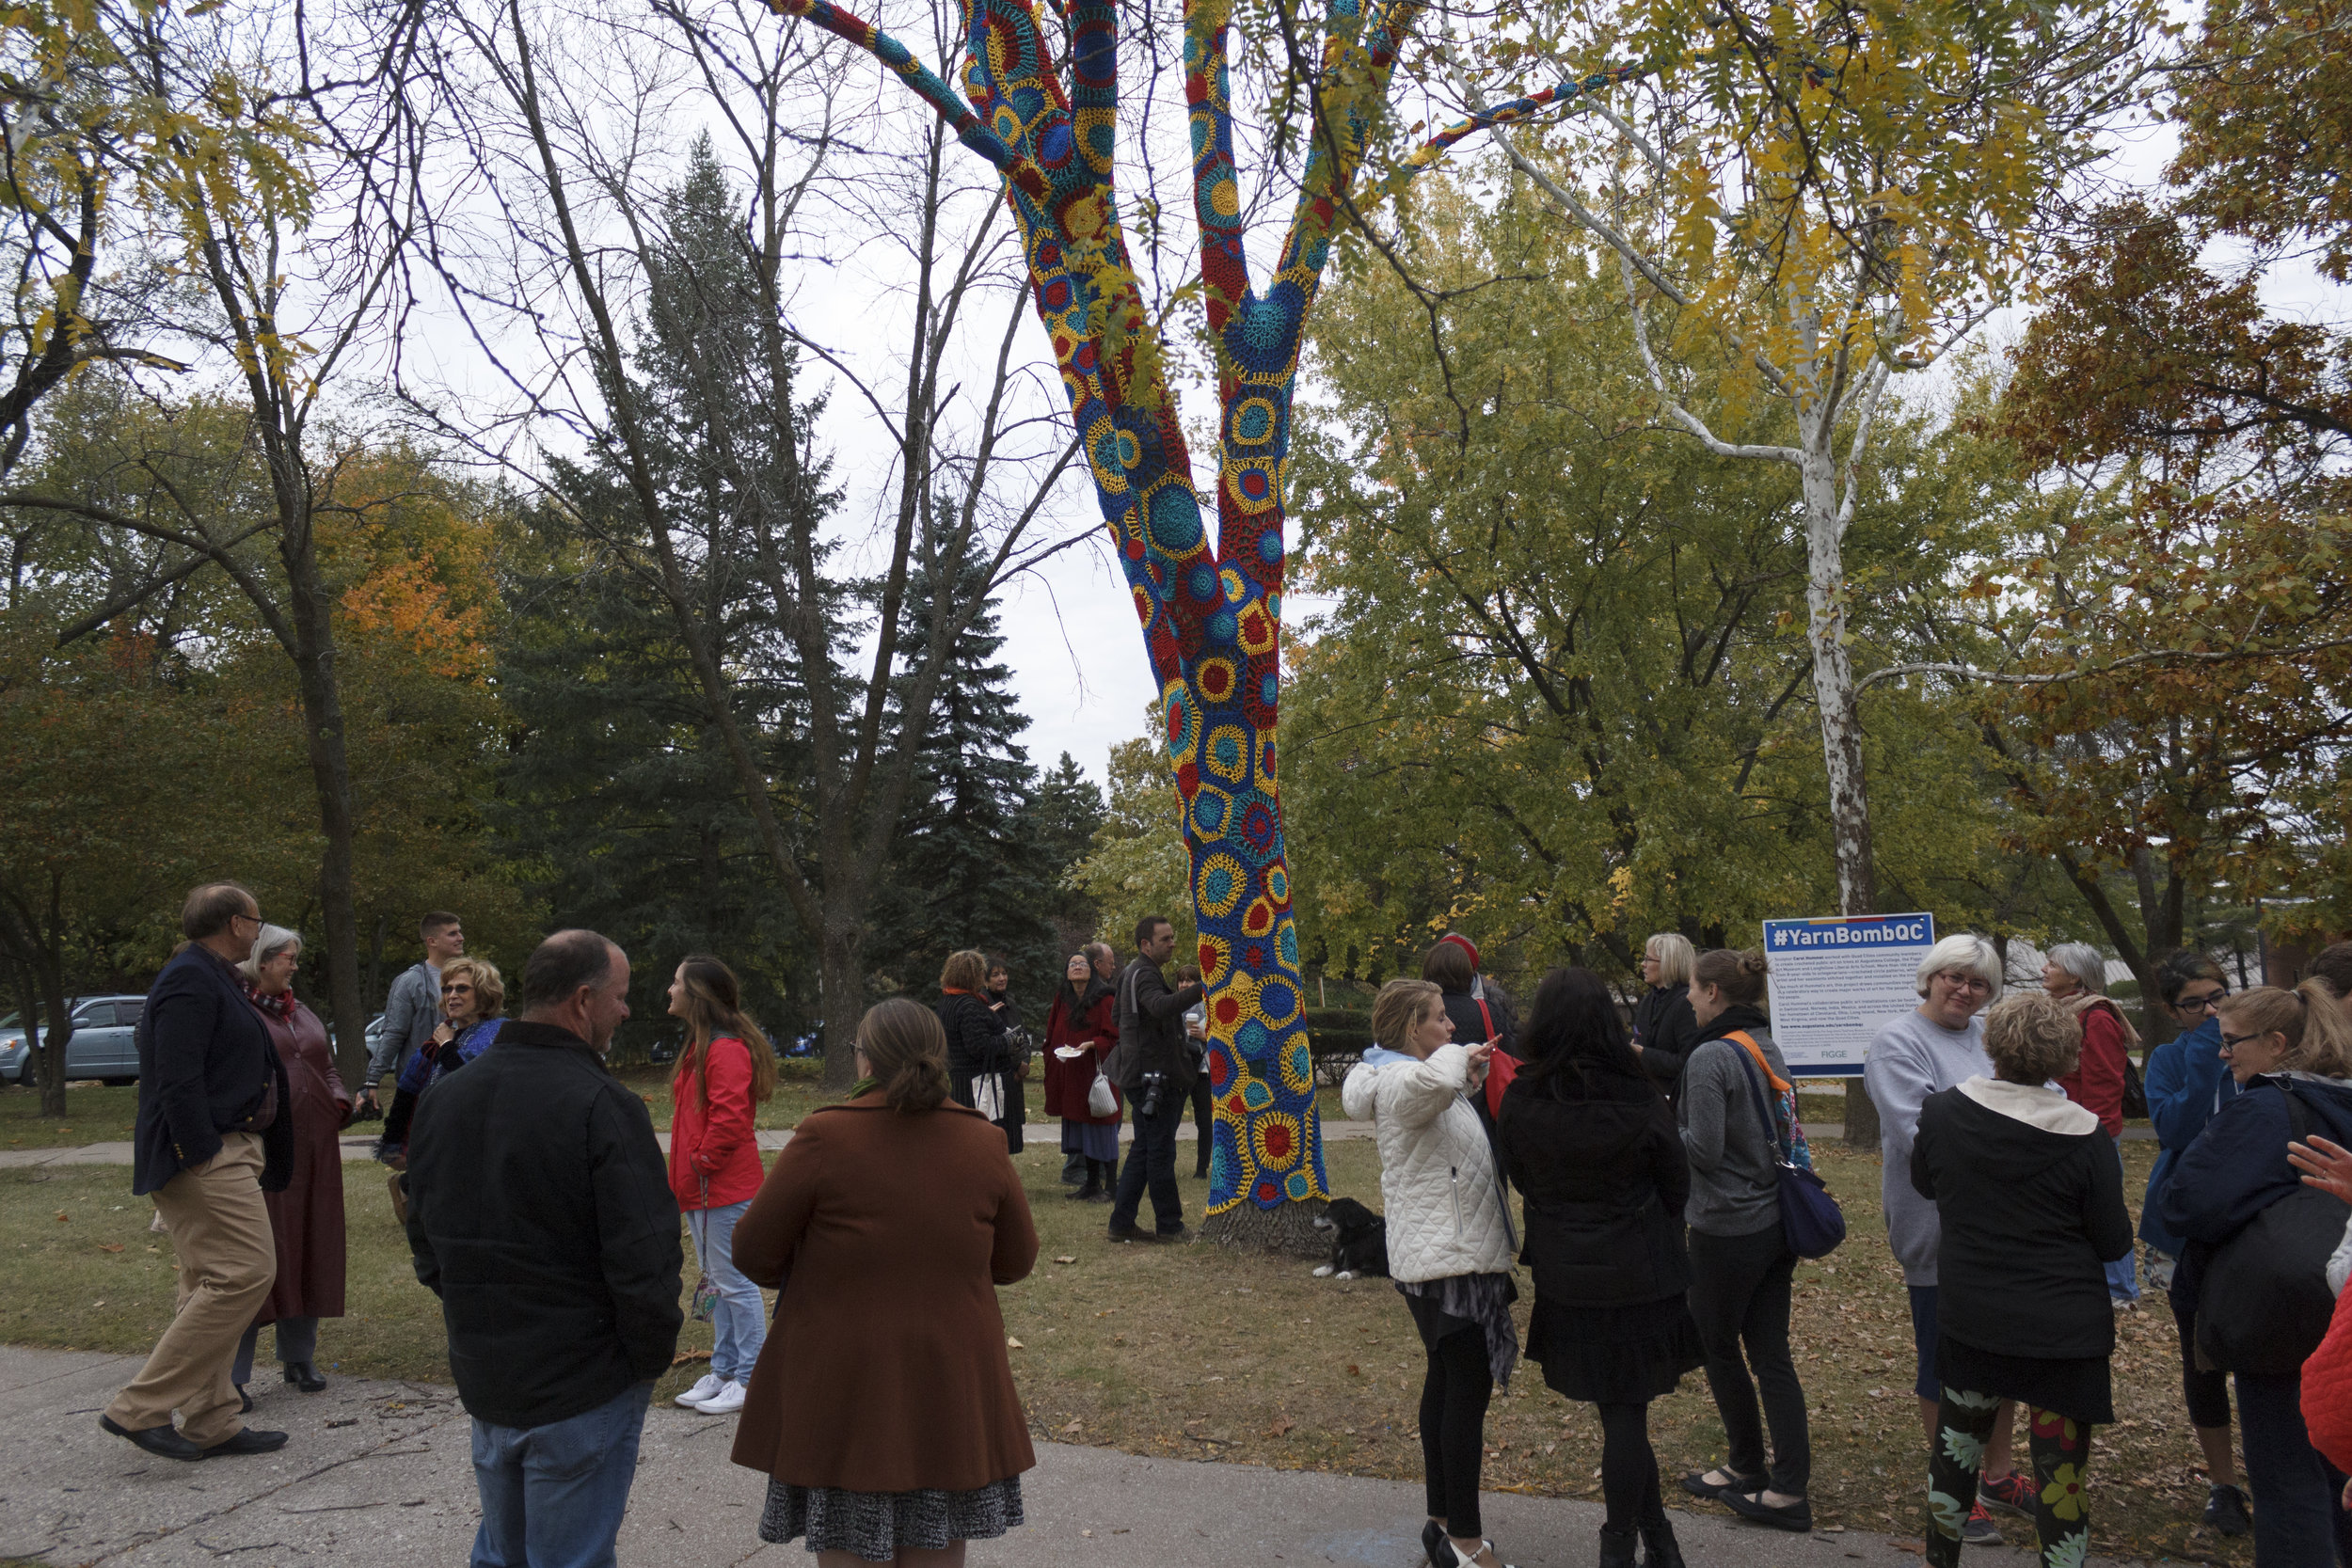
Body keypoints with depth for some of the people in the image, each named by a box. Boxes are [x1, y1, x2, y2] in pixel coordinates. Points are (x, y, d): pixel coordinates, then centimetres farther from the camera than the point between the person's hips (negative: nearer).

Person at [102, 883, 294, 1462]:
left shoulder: (210, 978, 20)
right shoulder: (190, 980, -13)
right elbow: (178, 1079, -21)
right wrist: (202, 1153, -23)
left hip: (222, 1152, 11)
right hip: (206, 1156, -11)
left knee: (211, 1286, 12)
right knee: (245, 1272, -14)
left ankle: (211, 1424, 19)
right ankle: (140, 1408, -7)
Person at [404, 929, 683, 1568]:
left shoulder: (443, 1097, 3)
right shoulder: (604, 1106, -21)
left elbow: (424, 1234, 13)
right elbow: (643, 1258, -22)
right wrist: (654, 1354, -7)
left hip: (482, 1378, 7)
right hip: (584, 1385, -7)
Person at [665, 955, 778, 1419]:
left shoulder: (726, 1050, -19)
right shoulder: (701, 1045, 15)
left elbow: (728, 1119, -26)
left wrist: (702, 1162, -15)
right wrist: (687, 1173, 15)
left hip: (726, 1188, -11)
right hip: (703, 1188, 11)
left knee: (734, 1282, -2)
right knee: (717, 1280, 18)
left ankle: (750, 1378, 8)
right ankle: (723, 1371, 29)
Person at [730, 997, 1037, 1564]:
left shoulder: (823, 1137, -14)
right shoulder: (981, 1141, -4)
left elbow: (753, 1252, -6)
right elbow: (1016, 1261, 6)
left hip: (840, 1390, -3)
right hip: (951, 1393, 3)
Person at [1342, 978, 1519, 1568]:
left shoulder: (1416, 1075, 15)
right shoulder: (1402, 1081, -18)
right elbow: (1433, 1082, -42)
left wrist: (1470, 1071, 14)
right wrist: (1460, 1054, -21)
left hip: (1446, 1253, 11)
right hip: (1446, 1258, -11)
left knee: (1447, 1381, 16)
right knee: (1468, 1387, -6)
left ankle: (1443, 1519, 27)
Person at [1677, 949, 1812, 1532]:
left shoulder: (1711, 1056, -19)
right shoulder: (1769, 1049, 7)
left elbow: (1704, 1150, -21)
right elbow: (1778, 1132, 14)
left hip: (1727, 1228, -8)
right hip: (1776, 1221, 8)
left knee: (1717, 1346, 12)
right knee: (1771, 1352, 10)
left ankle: (1748, 1467, 26)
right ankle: (1789, 1488, 12)